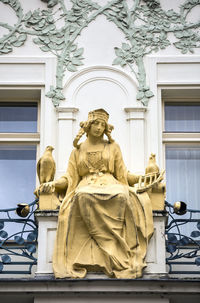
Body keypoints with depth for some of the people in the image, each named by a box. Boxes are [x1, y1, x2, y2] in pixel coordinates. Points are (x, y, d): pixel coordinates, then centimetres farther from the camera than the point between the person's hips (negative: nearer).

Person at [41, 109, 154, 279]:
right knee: (82, 197, -40)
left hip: (111, 186, 0)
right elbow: (70, 177, 16)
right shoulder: (78, 150, 21)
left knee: (122, 196, -39)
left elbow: (123, 175, 18)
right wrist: (54, 184, -3)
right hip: (86, 187, 0)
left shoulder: (113, 147, 20)